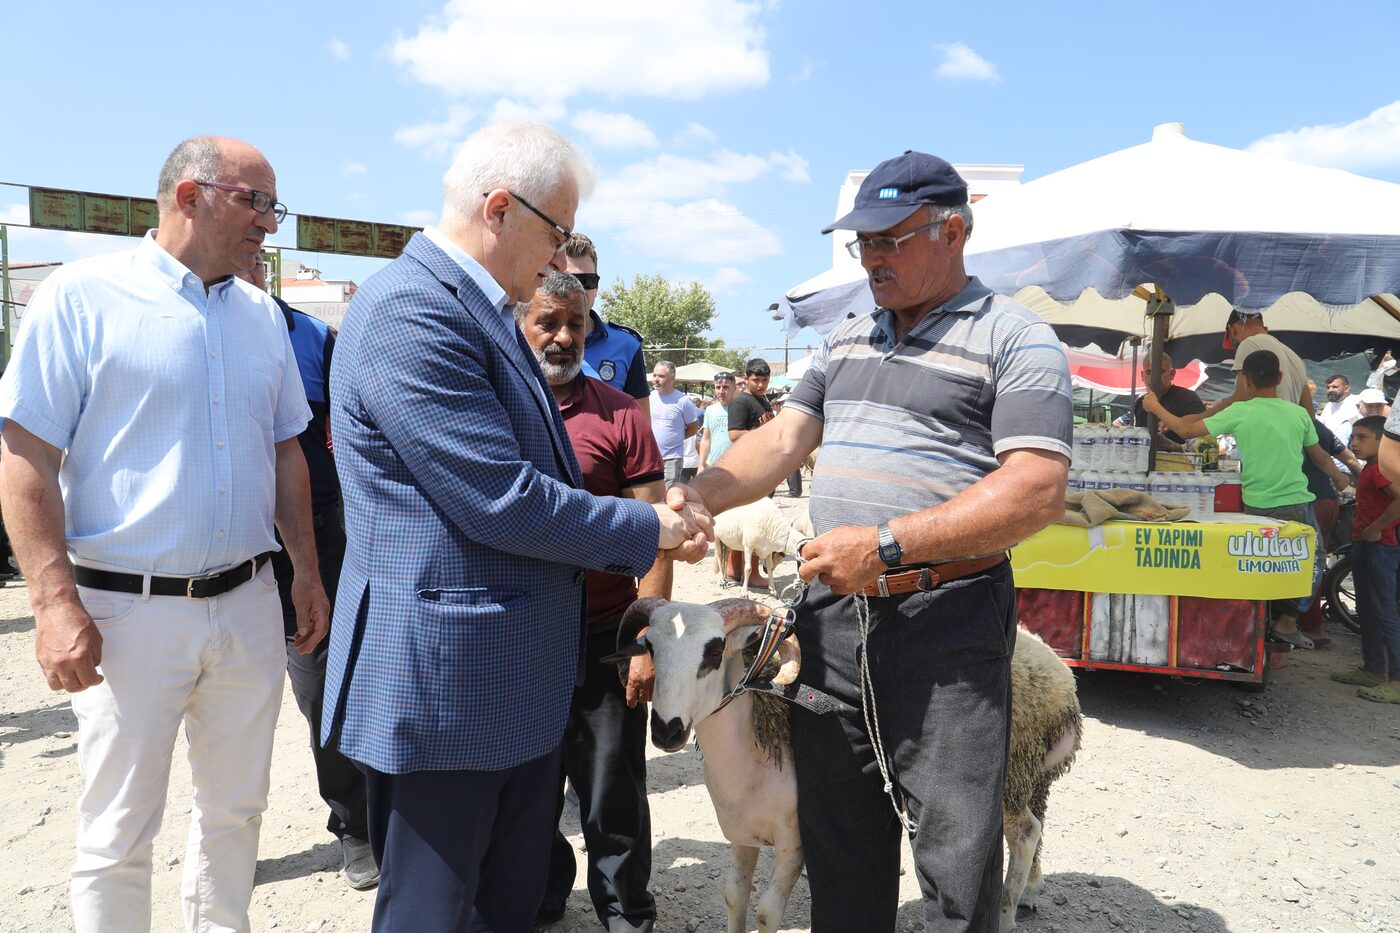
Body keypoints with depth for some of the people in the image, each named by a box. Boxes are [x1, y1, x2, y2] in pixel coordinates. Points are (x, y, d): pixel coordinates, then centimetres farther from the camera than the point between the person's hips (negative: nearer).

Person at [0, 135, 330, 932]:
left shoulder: (262, 314, 9)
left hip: (248, 604, 5)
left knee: (237, 810, 17)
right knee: (119, 834, 8)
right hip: (129, 610, -5)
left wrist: (309, 573, 12)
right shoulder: (83, 296, -7)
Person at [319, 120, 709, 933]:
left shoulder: (482, 311, 12)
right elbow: (500, 500, -24)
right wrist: (649, 530, -11)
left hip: (518, 678, 10)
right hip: (442, 681, -10)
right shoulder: (410, 310, -20)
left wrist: (663, 521, 10)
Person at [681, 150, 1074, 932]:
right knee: (836, 836, 17)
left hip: (947, 616, -6)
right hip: (832, 611, 6)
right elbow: (783, 440, 11)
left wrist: (887, 546, -24)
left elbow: (1038, 490, -17)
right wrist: (696, 496, -7)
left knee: (955, 848, 6)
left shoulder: (1017, 340, -6)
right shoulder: (845, 341, 15)